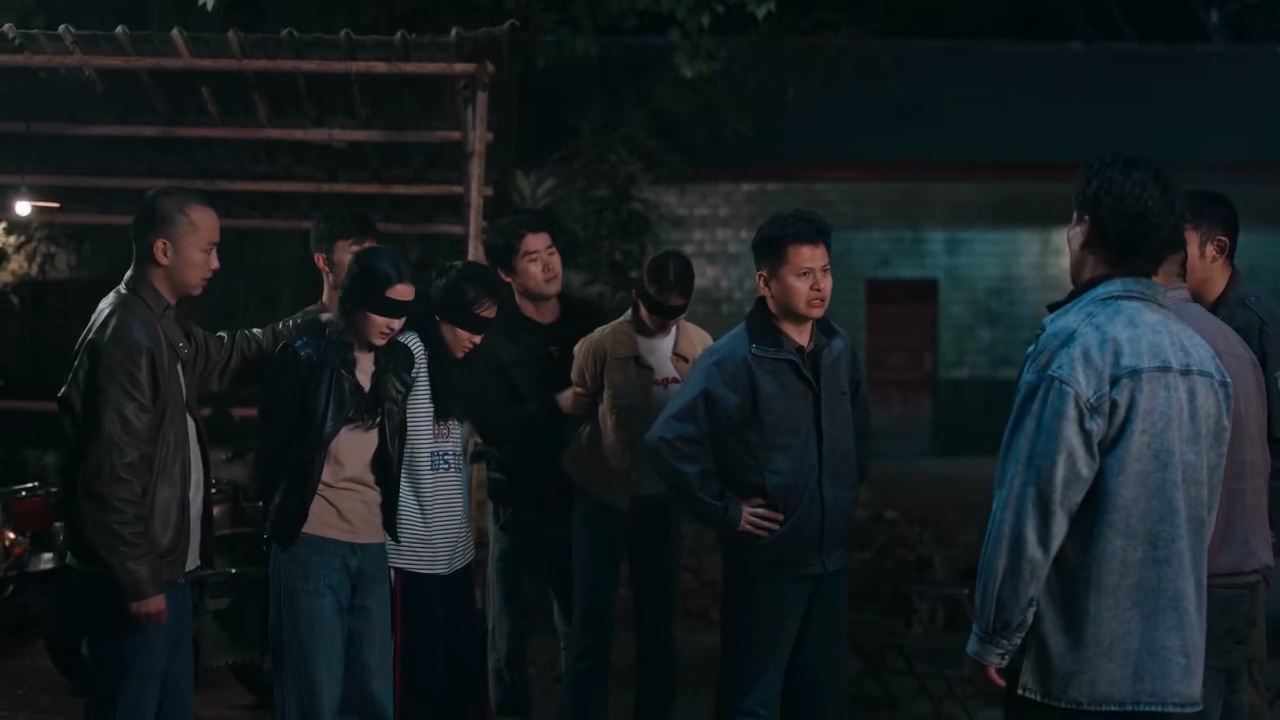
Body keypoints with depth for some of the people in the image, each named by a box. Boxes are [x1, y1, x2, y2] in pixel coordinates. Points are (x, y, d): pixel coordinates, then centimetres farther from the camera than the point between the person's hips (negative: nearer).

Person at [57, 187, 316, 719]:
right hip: (137, 576, -10)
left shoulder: (163, 325, 11)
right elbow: (113, 469, -24)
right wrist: (137, 579, -21)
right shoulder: (126, 333, -21)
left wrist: (306, 325, 22)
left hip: (167, 565, 10)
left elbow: (222, 355, 32)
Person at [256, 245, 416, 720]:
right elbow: (274, 446, 2)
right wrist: (283, 515, 9)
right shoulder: (306, 357, -5)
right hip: (311, 544, -5)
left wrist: (387, 517, 8)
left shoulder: (399, 363, 9)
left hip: (373, 545, 5)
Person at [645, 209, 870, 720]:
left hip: (831, 556, 6)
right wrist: (725, 511, -17)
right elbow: (668, 442, -23)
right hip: (765, 562, -6)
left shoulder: (839, 349, 4)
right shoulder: (735, 358, -16)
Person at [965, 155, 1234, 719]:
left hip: (1076, 661, -7)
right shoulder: (1203, 355, 6)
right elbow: (1201, 508, 12)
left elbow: (1032, 509, -19)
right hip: (1171, 657, 7)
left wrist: (992, 637, -9)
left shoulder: (1078, 342, -17)